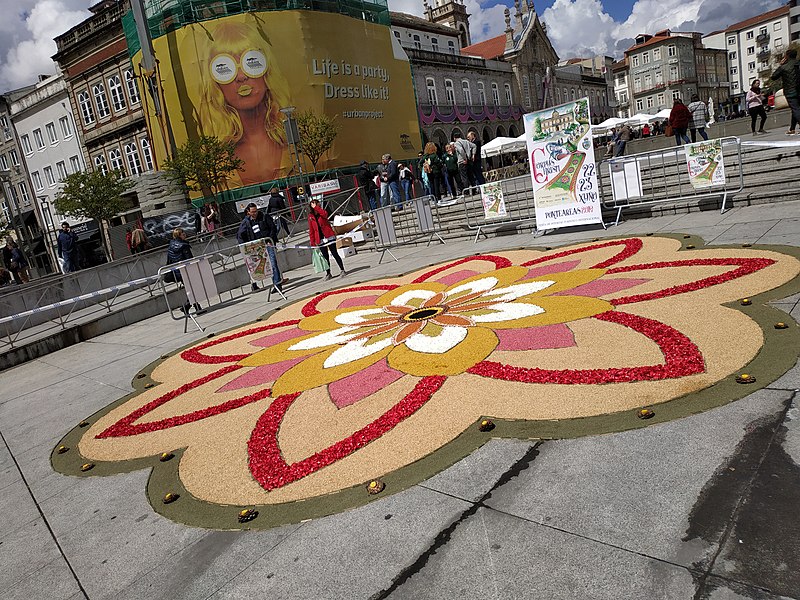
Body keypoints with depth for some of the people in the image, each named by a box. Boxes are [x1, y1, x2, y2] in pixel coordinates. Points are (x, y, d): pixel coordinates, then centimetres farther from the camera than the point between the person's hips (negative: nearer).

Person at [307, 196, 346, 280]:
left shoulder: (322, 212, 3)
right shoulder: (310, 217, 6)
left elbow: (324, 214, -24)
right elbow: (311, 230, 7)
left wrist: (316, 207, -17)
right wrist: (312, 242, 2)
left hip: (329, 236, -2)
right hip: (320, 240, 2)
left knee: (335, 254, -5)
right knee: (326, 257, 7)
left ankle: (342, 270, 0)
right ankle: (328, 273, 17)